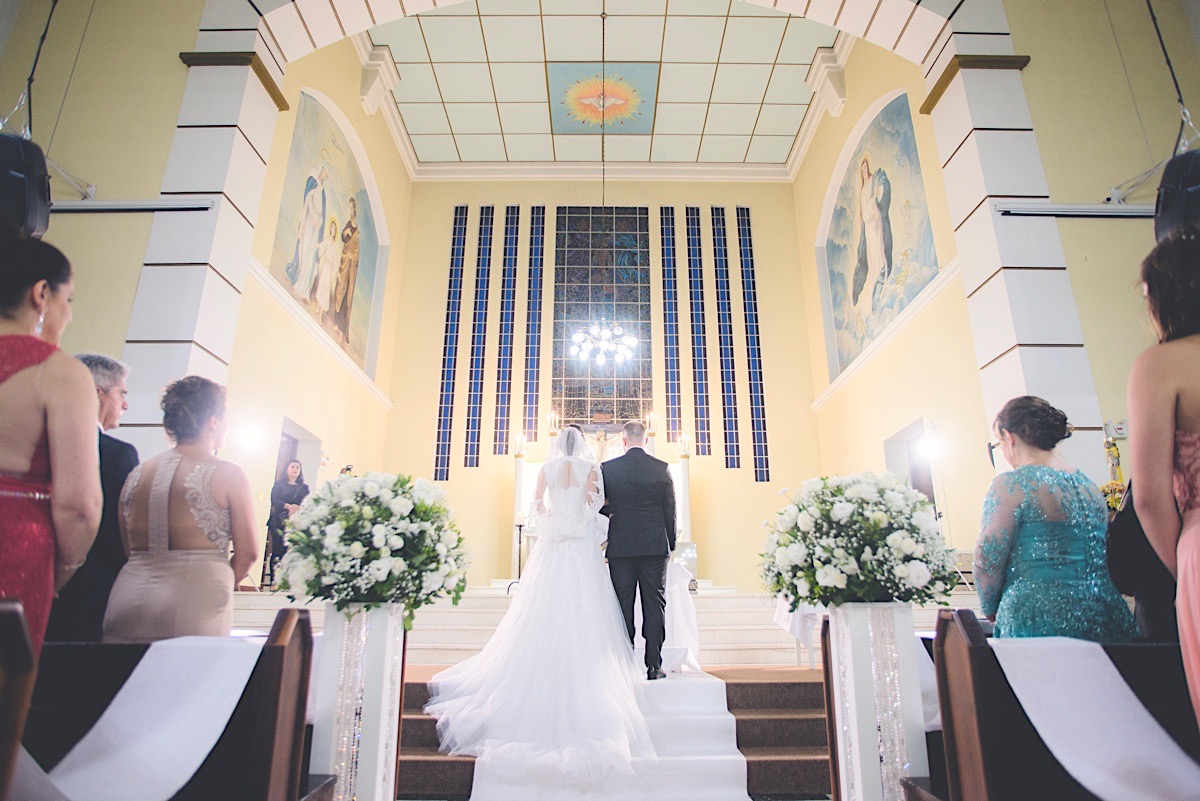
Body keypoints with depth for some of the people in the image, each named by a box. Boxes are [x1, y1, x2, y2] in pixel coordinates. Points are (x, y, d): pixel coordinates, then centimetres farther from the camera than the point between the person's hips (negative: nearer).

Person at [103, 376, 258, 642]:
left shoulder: (137, 474, 9)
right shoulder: (227, 474, -5)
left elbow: (125, 549, 13)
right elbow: (247, 552, -4)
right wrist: (220, 586, 13)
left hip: (126, 602, 5)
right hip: (194, 605, -5)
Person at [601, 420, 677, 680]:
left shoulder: (608, 468, -2)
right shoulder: (662, 468, 0)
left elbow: (602, 508, 5)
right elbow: (670, 510, 3)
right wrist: (670, 545, 12)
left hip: (620, 546, 0)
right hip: (655, 546, 0)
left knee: (623, 605, 5)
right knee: (654, 605, 5)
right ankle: (653, 666, 7)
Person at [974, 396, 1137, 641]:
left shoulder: (1011, 484, -11)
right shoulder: (1089, 484, 13)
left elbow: (989, 561, -11)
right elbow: (1100, 561, 21)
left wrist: (990, 609, 7)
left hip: (1041, 624, -7)